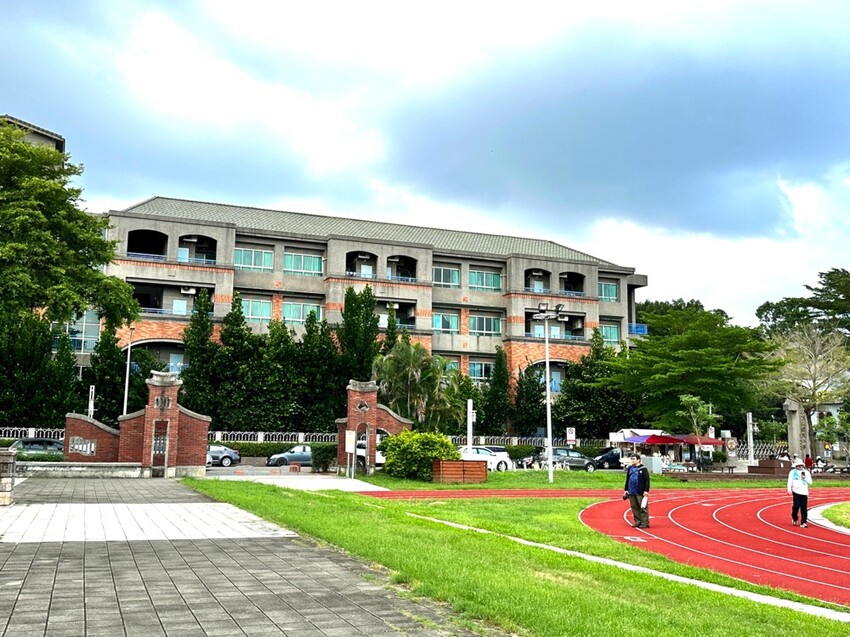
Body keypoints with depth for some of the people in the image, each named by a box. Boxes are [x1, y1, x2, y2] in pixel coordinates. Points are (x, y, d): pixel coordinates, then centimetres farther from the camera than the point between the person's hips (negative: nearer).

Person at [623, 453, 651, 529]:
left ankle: (645, 523, 2)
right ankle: (638, 522, 19)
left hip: (640, 493, -6)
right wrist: (626, 490, 17)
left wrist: (646, 491, -12)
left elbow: (647, 480, -7)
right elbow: (627, 480, 19)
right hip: (631, 492, 6)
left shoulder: (643, 469, -6)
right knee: (635, 508, 10)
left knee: (643, 508, -3)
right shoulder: (630, 468, 12)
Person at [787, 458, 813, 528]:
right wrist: (789, 489, -7)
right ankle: (794, 519, 13)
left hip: (804, 492, 2)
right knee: (796, 505, -12)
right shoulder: (792, 472, 8)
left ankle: (803, 522, 1)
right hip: (796, 491, -2)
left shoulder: (806, 472, 14)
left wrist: (805, 478, -7)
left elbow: (810, 482, 11)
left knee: (804, 508, -3)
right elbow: (790, 481, 4)